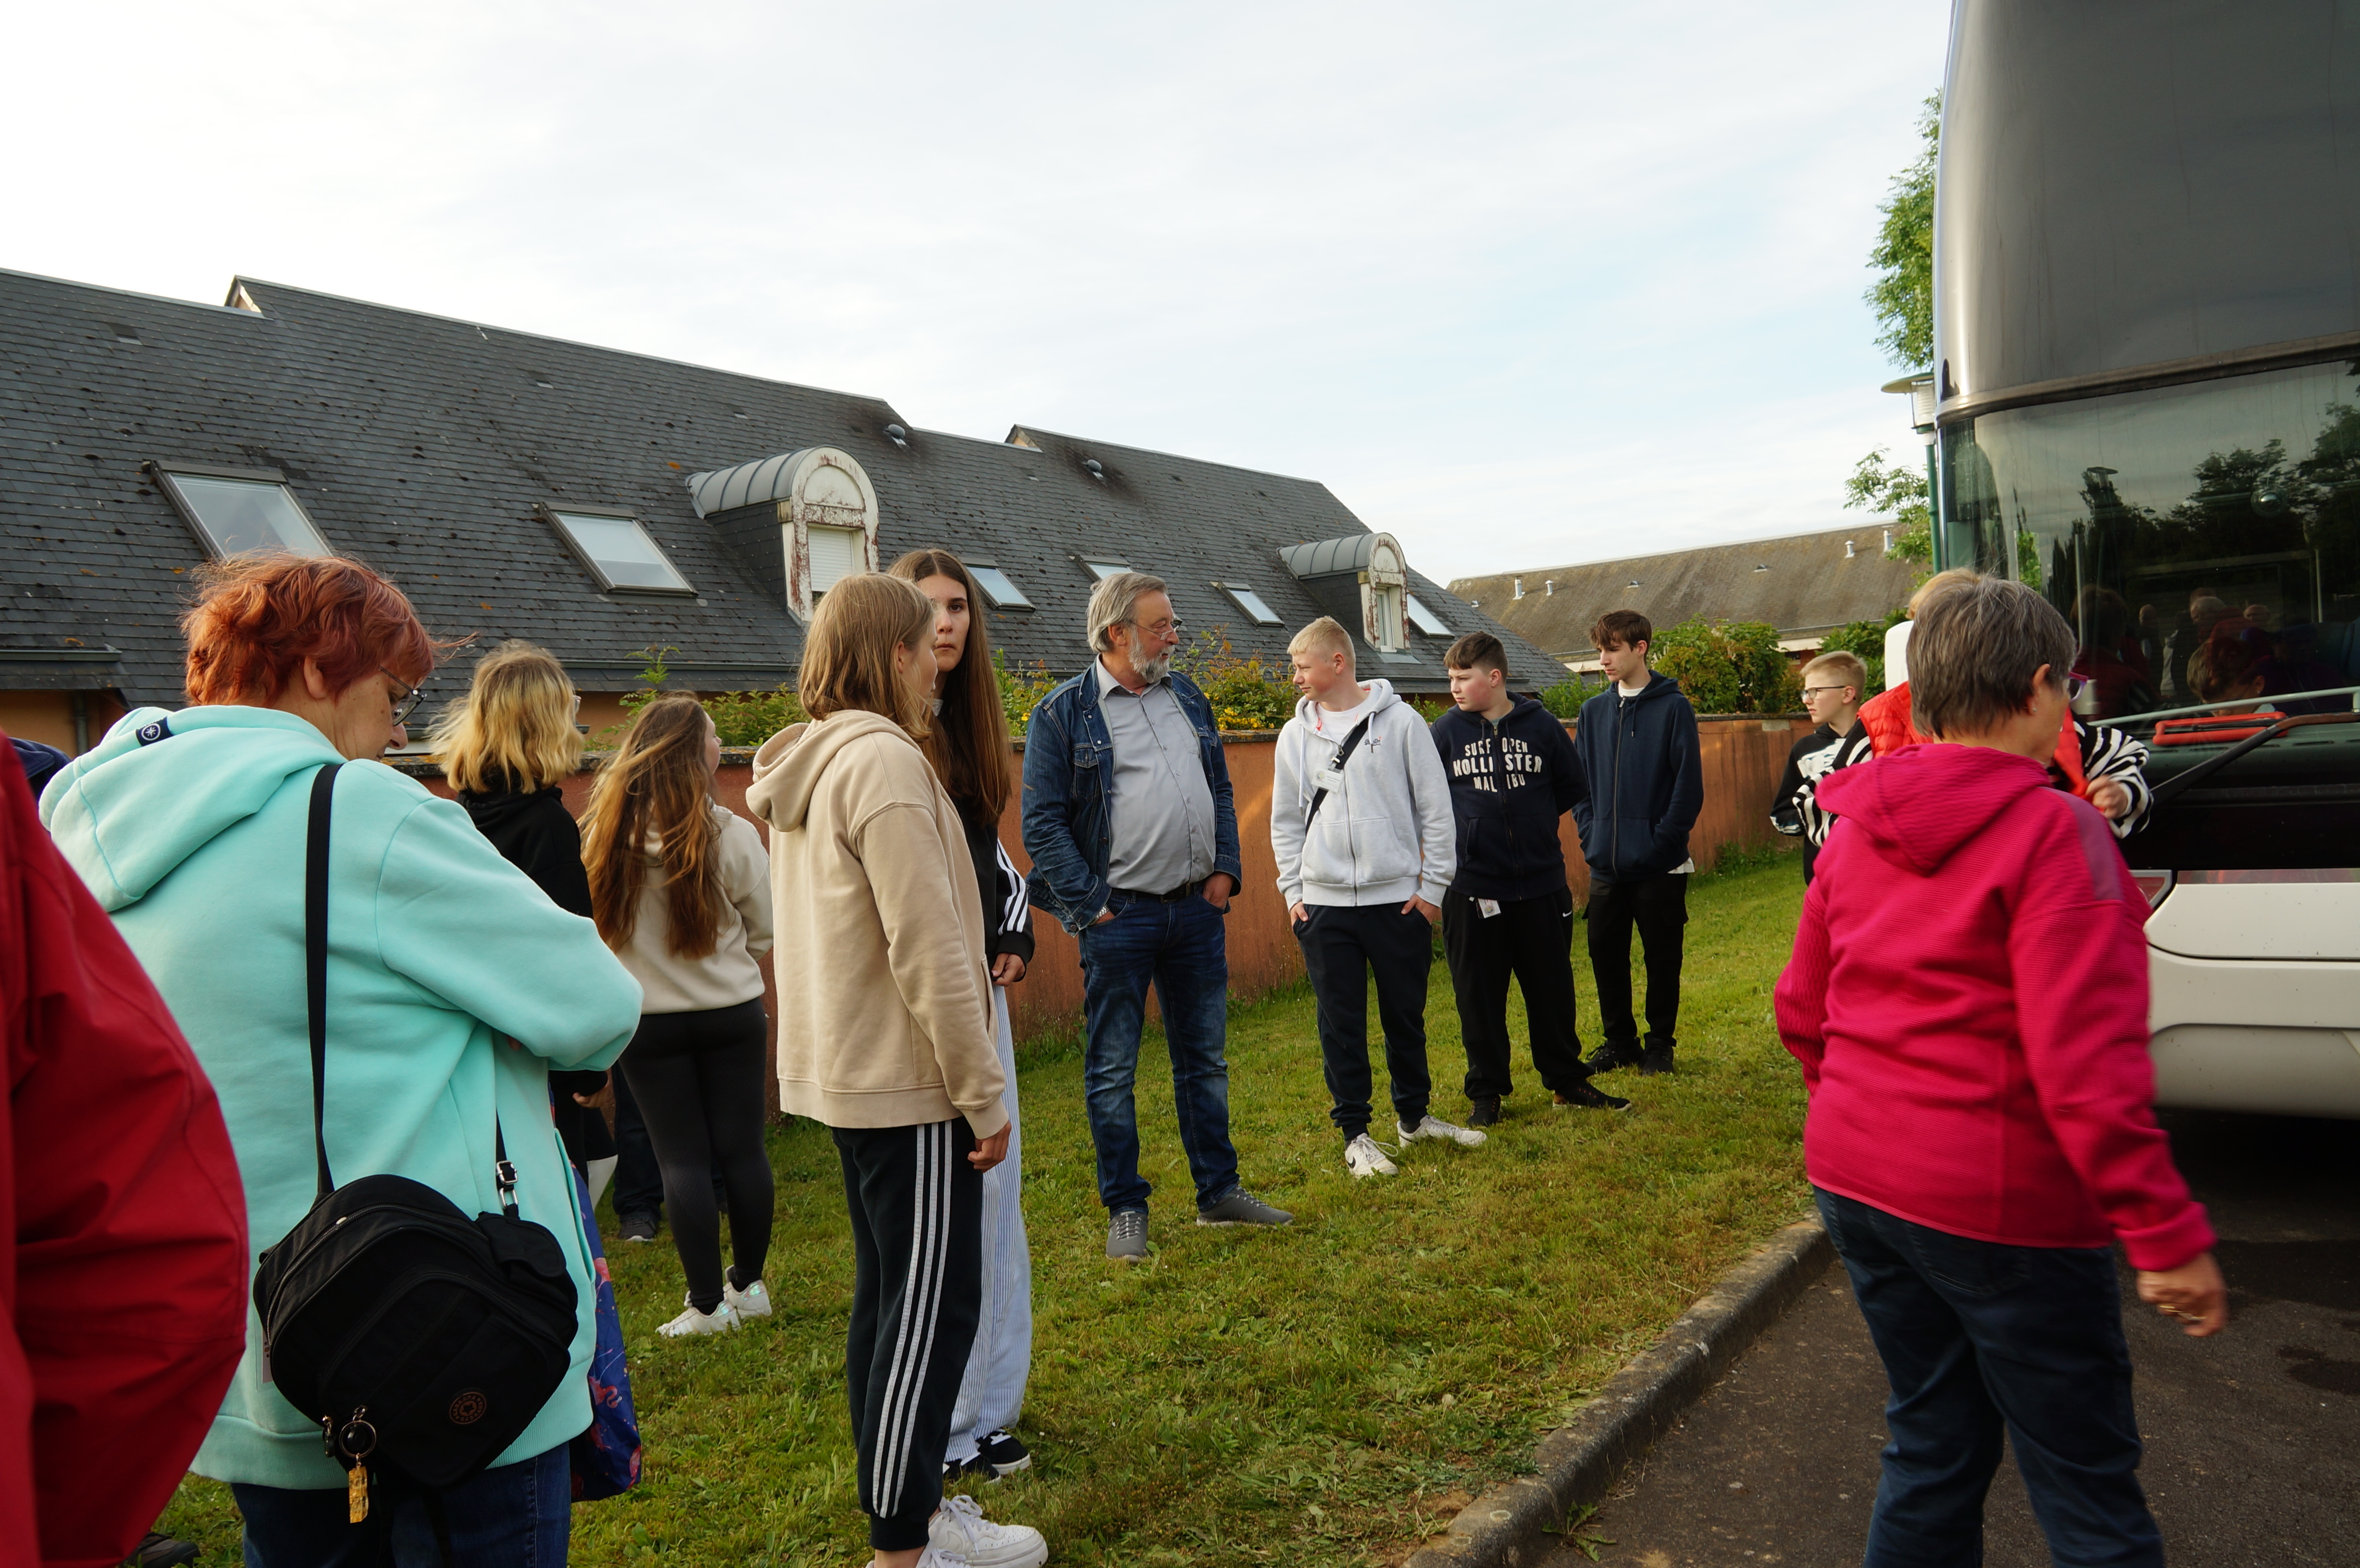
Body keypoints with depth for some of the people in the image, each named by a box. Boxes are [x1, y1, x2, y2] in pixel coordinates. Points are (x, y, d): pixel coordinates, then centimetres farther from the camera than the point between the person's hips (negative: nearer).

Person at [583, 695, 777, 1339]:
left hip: (646, 1021, 1)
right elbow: (766, 936, -3)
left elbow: (586, 929, 3)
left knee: (682, 1158, 8)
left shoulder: (601, 835, -9)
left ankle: (708, 1303, 13)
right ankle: (749, 1285, 25)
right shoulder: (732, 836, -14)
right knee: (742, 1146, 11)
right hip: (732, 1014, -1)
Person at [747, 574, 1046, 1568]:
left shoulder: (808, 766, 12)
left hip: (845, 1073, 10)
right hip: (906, 1081, -10)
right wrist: (982, 1094, -15)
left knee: (889, 1294, 17)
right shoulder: (883, 761, -18)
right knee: (929, 1306, 1)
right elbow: (928, 952, -22)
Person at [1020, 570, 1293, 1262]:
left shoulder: (1188, 697, 11)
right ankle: (1126, 1209, 19)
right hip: (1119, 919, -5)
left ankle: (1219, 1191, 29)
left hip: (1197, 910, 5)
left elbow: (1220, 790, 17)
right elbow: (1042, 824, -9)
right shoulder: (1063, 713, -7)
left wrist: (1224, 870, 5)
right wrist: (1091, 907, -13)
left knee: (1206, 1059, 15)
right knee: (1112, 1071, 5)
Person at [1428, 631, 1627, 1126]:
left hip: (1542, 884, 1)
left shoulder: (1543, 726, 0)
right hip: (1472, 887, 0)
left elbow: (1572, 788, 10)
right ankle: (1486, 1093, 20)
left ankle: (1566, 1080, 28)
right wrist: (1463, 830, 1)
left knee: (1553, 989, 12)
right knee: (1479, 996, 7)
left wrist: (1532, 824, 6)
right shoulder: (1446, 731, -1)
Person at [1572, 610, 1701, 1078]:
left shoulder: (1673, 707, -5)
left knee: (1662, 957, 6)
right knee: (1605, 955, 9)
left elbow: (1690, 784, -9)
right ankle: (1618, 1039, 23)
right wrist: (1591, 832, 0)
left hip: (1660, 865, -4)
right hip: (1606, 864, 4)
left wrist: (1662, 840, -13)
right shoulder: (1593, 712, 9)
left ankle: (1661, 1042, 20)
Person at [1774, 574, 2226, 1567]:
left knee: (1932, 1443, 21)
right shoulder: (2053, 831, -15)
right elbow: (2084, 1065, -21)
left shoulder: (1857, 831, 5)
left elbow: (1801, 1010, 12)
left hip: (1856, 1179, 7)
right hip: (2001, 1203, -6)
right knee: (2086, 1486, 9)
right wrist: (2165, 1234, -15)